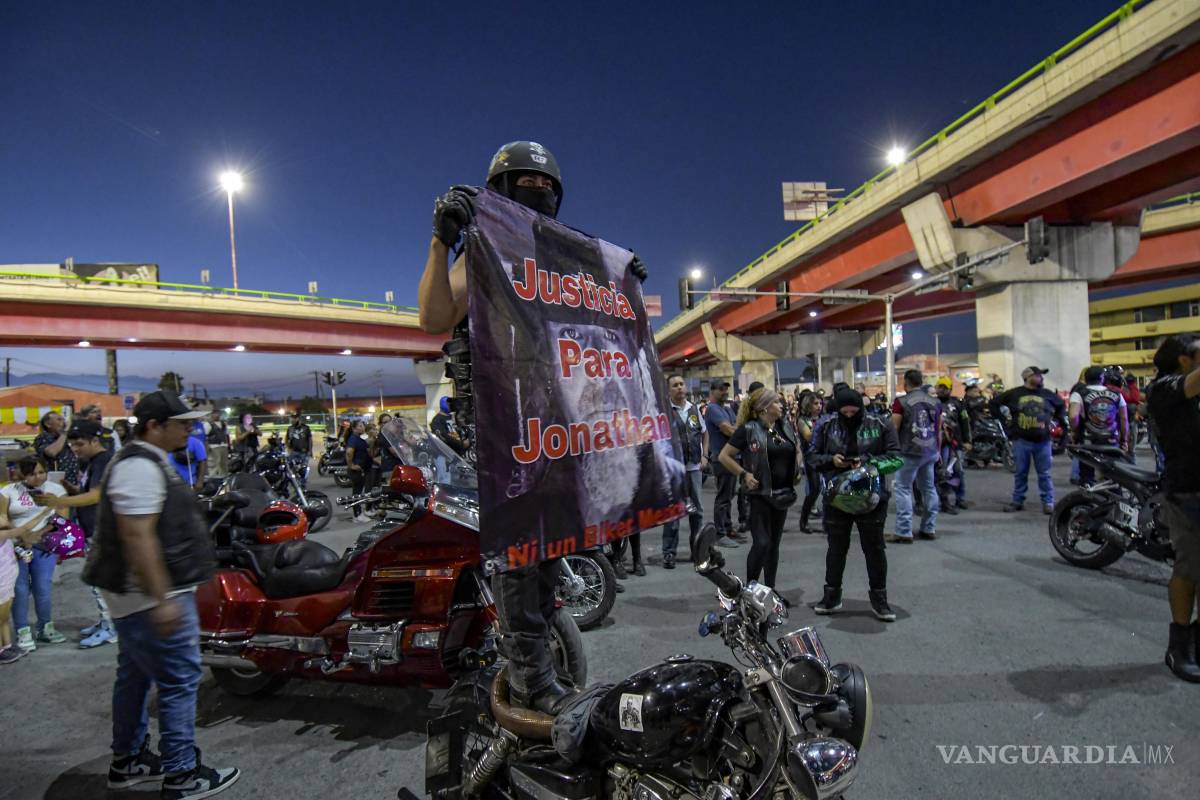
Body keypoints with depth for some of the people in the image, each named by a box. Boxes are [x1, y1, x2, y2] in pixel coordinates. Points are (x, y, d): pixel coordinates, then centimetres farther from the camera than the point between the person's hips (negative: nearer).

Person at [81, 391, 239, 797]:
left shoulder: (146, 460, 13)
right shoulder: (140, 466, -20)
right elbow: (138, 538, -27)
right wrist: (162, 600, -27)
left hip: (135, 596, 11)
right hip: (152, 596, -11)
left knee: (135, 675, 20)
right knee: (179, 680, -3)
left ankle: (128, 761, 34)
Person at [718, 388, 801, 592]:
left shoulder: (786, 426, 9)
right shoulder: (748, 429, -10)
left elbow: (797, 451, 25)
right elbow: (724, 456, -9)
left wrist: (798, 470, 9)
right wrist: (744, 474, -15)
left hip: (783, 494, 6)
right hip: (760, 493, -6)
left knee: (774, 543, 12)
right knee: (762, 543, -11)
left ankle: (770, 589, 23)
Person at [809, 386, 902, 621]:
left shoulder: (880, 425, -6)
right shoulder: (826, 427, 0)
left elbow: (894, 455, -4)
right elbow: (812, 456, 5)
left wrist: (868, 462, -19)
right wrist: (831, 460, -15)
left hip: (871, 496, -2)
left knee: (875, 548, 8)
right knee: (836, 547, 13)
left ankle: (879, 599, 22)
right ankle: (832, 595, 27)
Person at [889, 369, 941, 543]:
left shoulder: (901, 402, -10)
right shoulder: (935, 402, 7)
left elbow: (894, 429, -8)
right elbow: (939, 430, 14)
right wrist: (938, 450, 24)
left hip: (909, 452, -5)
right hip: (930, 452, 6)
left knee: (903, 489, 0)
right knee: (929, 488, 16)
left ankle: (904, 532, -2)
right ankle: (929, 529, 23)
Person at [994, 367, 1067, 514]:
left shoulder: (1048, 394, 7)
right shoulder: (1014, 393, -1)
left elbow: (1061, 405, 25)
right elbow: (995, 402, 8)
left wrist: (1059, 419, 14)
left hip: (1042, 441, 1)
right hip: (1022, 440, -1)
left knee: (1044, 474, 4)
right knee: (1021, 473, 7)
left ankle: (1048, 502, 12)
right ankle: (1018, 501, 15)